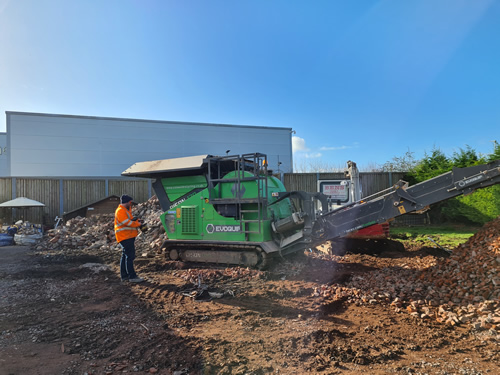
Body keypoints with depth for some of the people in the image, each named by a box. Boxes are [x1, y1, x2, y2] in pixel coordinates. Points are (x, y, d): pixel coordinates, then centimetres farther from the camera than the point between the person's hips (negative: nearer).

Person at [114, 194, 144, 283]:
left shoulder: (126, 210, 21)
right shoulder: (120, 211, -12)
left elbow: (131, 219, 23)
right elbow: (127, 222, -21)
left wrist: (137, 221, 2)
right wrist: (138, 224, -11)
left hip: (129, 237, 11)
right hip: (125, 237, -11)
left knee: (125, 256, 13)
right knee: (130, 256, -11)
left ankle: (124, 276, 19)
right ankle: (132, 276, -9)